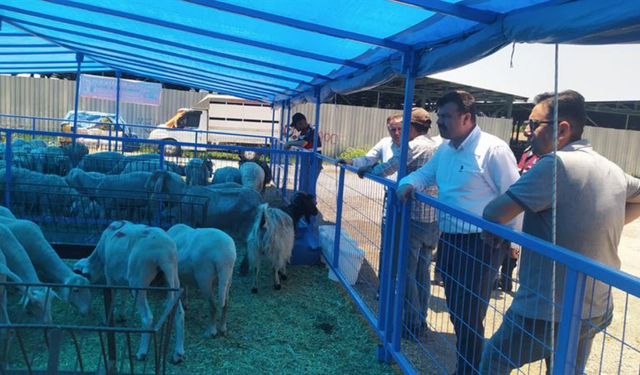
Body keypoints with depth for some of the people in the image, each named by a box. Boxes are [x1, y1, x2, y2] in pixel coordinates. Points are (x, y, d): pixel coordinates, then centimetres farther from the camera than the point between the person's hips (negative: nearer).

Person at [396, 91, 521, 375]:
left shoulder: (493, 149, -16)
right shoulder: (444, 149, 9)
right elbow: (425, 173, 23)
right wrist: (408, 183, 0)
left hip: (480, 243, -8)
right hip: (449, 239, 9)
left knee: (469, 316, 0)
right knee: (455, 309, 19)